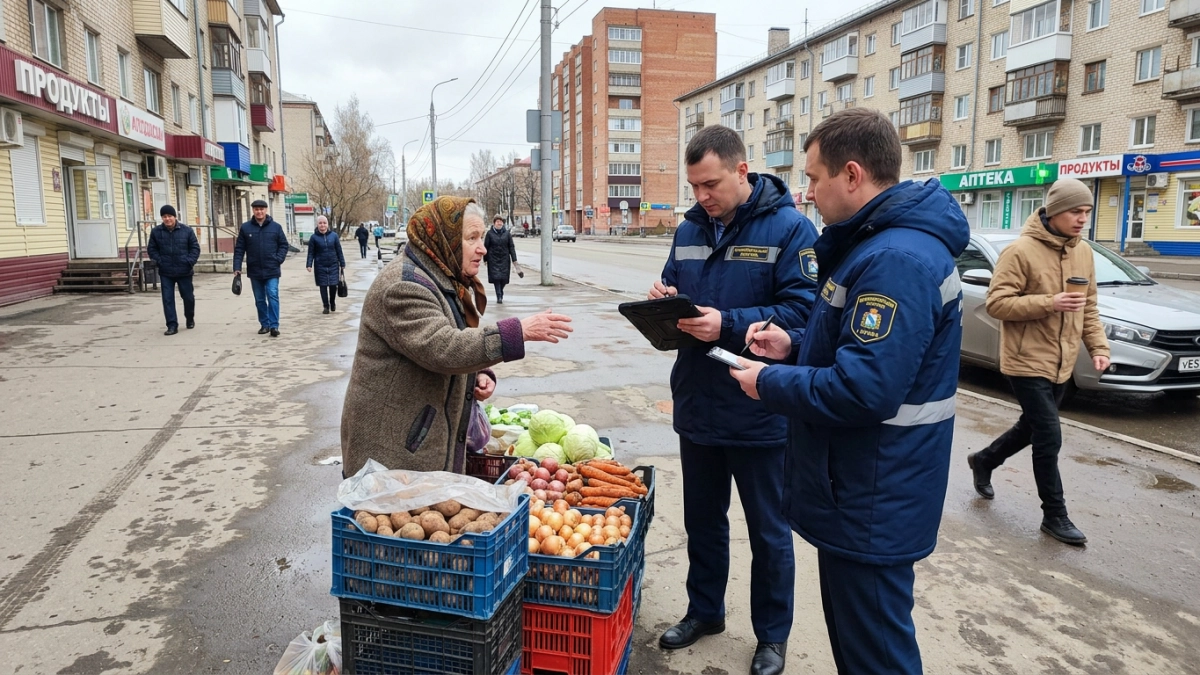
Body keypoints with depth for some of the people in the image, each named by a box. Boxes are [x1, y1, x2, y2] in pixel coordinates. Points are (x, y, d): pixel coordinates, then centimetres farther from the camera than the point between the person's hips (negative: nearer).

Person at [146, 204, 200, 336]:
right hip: (165, 272, 1)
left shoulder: (186, 230, -2)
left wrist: (190, 262, -12)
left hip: (184, 271, -1)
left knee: (188, 297, 10)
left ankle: (190, 319, 35)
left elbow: (195, 247, 1)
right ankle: (172, 325, 1)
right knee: (167, 299, -3)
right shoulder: (156, 232, 2)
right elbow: (151, 249, 8)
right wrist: (159, 261, -8)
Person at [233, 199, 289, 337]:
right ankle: (264, 324, 20)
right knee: (260, 300, 10)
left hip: (272, 270, -2)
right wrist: (237, 267, -5)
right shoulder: (245, 227, 2)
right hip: (255, 271, 2)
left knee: (273, 297, -9)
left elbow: (283, 245, 5)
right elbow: (239, 249, 3)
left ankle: (274, 326, -9)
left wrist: (279, 259, -10)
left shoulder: (275, 227, 1)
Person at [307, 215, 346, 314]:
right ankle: (326, 306, 12)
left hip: (333, 265, 1)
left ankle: (332, 303, 26)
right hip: (320, 266, -1)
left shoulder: (334, 235, 1)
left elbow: (339, 251, 4)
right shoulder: (314, 237, -2)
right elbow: (311, 253, -1)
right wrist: (309, 265, -11)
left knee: (333, 285, 1)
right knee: (323, 286, 1)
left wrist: (342, 264, 4)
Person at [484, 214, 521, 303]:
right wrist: (485, 259, 0)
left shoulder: (507, 233, 4)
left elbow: (511, 247, 5)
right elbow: (486, 247, 1)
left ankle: (500, 293, 30)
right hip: (493, 259, -2)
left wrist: (514, 260, 0)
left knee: (504, 278, 4)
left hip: (504, 259, 2)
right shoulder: (490, 233, -2)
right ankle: (499, 297, -5)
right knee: (496, 277, -9)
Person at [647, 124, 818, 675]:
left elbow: (803, 310, -21)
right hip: (696, 405, 6)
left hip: (758, 415, -5)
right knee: (702, 519, 21)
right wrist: (665, 299, -9)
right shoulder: (690, 228, 6)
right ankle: (704, 611, 42)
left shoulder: (789, 228, -13)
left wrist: (729, 325, -29)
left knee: (768, 531, 13)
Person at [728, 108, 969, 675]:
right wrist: (794, 346, 4)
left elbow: (864, 391, -32)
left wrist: (769, 384, -17)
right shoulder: (879, 241, 9)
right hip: (856, 492, 11)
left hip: (873, 505, -10)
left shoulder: (896, 260, -26)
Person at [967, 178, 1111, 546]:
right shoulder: (1021, 251, -15)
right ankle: (1055, 516, 10)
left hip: (1061, 364, 7)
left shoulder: (1084, 253, 7)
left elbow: (1090, 307, 15)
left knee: (1031, 429, 19)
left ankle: (984, 460, 42)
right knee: (1049, 439, -4)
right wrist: (1050, 303, -25)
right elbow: (996, 303, -17)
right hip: (1028, 362, -7)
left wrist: (1098, 346, 5)